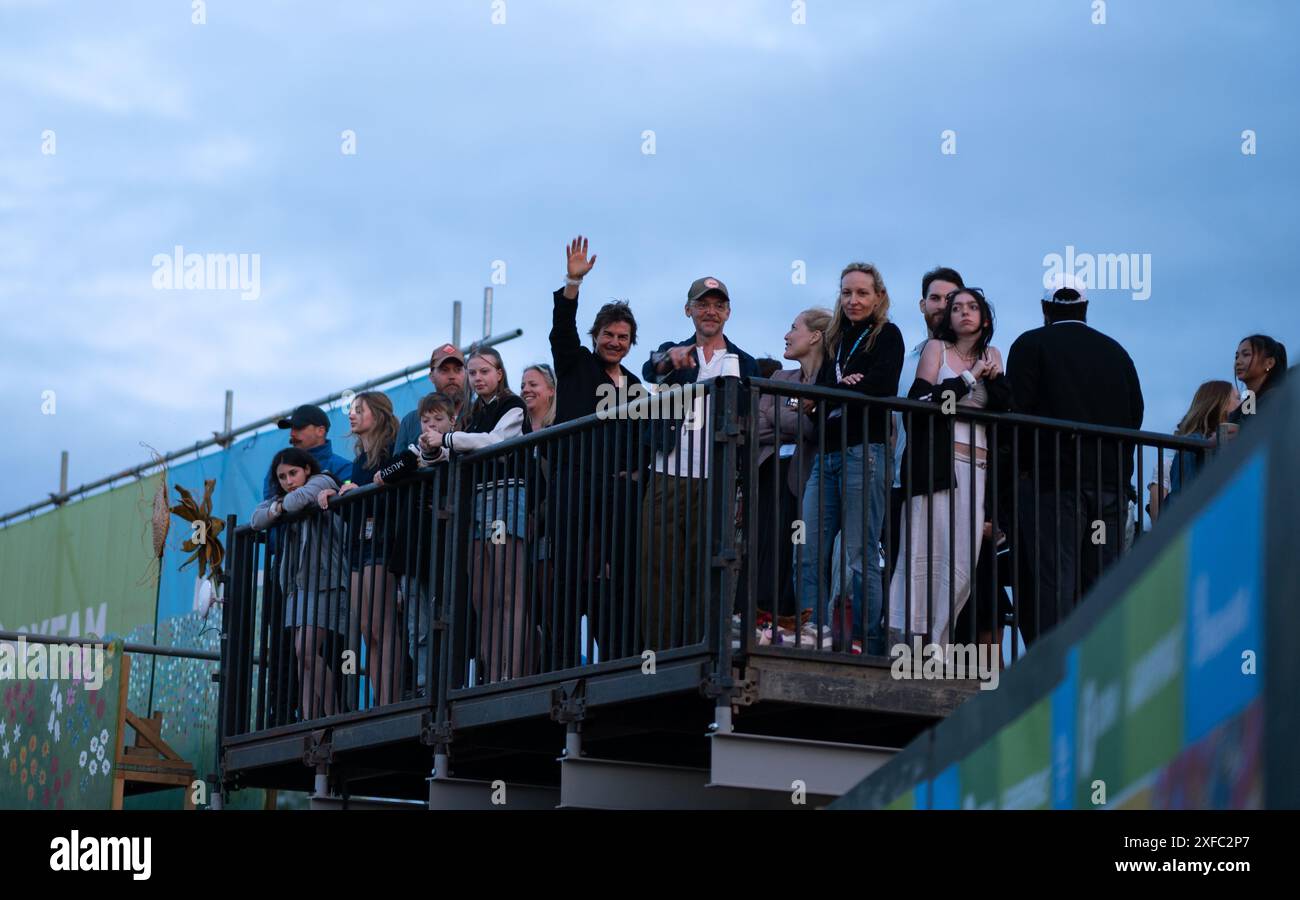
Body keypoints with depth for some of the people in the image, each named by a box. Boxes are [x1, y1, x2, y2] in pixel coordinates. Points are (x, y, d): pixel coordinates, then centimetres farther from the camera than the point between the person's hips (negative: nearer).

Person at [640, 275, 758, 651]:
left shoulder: (744, 364, 14)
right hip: (667, 481, 0)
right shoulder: (673, 352, 15)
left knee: (704, 577, -4)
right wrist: (669, 360, -34)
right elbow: (651, 370, -9)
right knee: (659, 573, -5)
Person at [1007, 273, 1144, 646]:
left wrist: (1024, 467, 2)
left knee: (1052, 584, -7)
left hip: (1052, 479, -4)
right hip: (1112, 481, 5)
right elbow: (1135, 413, 11)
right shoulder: (1115, 350, 15)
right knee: (1099, 583, 7)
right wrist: (1117, 467, 15)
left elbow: (1019, 410, -8)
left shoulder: (1031, 345, 2)